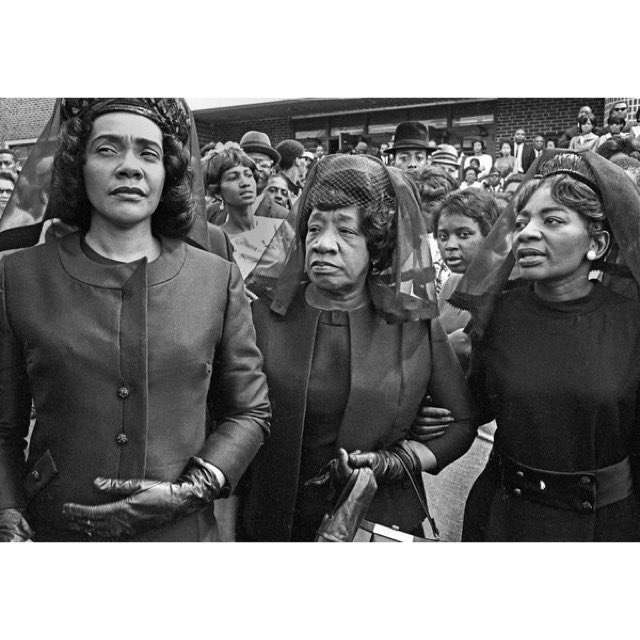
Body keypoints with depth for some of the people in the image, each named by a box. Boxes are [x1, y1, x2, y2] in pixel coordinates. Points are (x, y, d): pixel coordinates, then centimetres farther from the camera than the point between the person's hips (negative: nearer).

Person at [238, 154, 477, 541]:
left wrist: (397, 461, -12)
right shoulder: (263, 316, -9)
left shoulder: (416, 326, -8)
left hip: (384, 523, 0)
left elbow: (462, 423, 0)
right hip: (273, 522, 0)